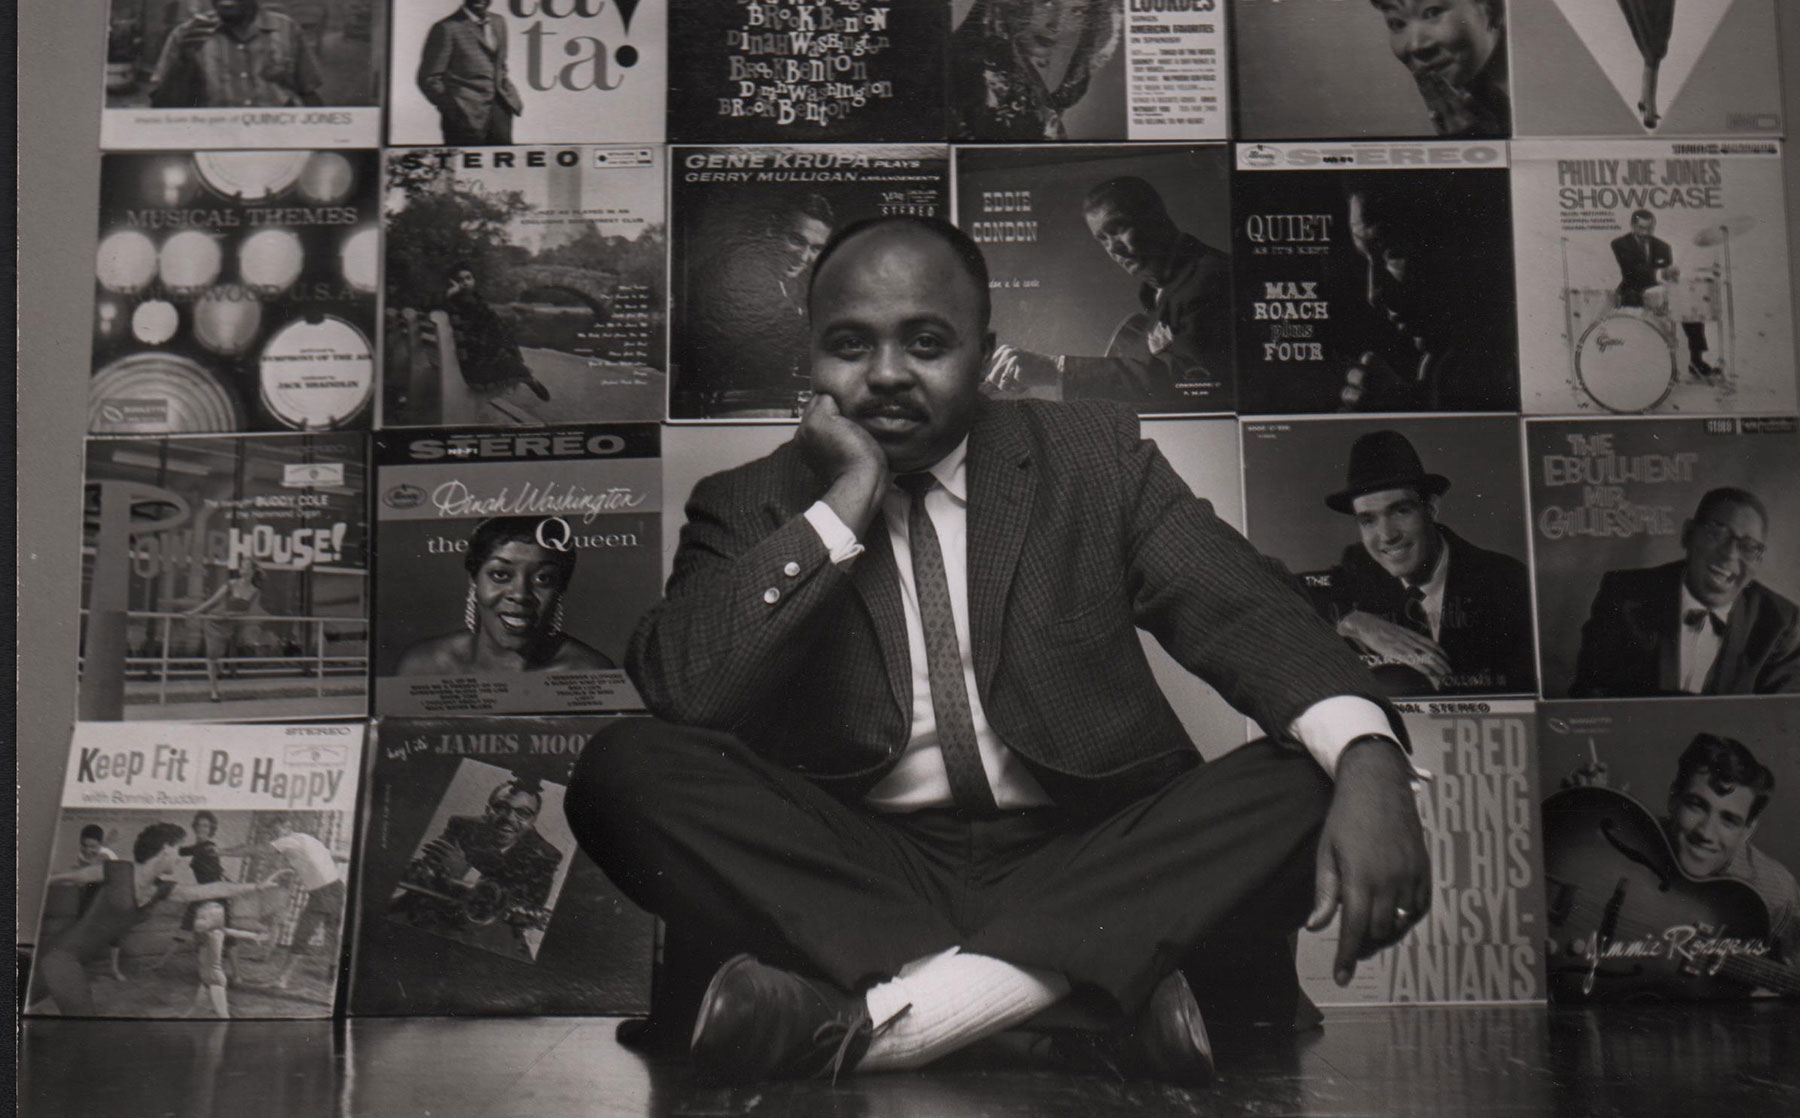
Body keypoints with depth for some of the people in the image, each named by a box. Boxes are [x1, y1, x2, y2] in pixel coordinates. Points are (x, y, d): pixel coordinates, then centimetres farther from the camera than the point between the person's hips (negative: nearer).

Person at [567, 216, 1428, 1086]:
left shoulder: (1092, 456, 9)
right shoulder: (749, 507, 7)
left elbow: (1246, 615, -2)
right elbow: (679, 690, -10)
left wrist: (1369, 761, -22)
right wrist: (846, 502, -11)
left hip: (1082, 861, 1)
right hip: (859, 875, 0)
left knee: (1305, 786, -23)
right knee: (624, 767, -23)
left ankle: (865, 1015, -31)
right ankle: (1095, 990, -30)